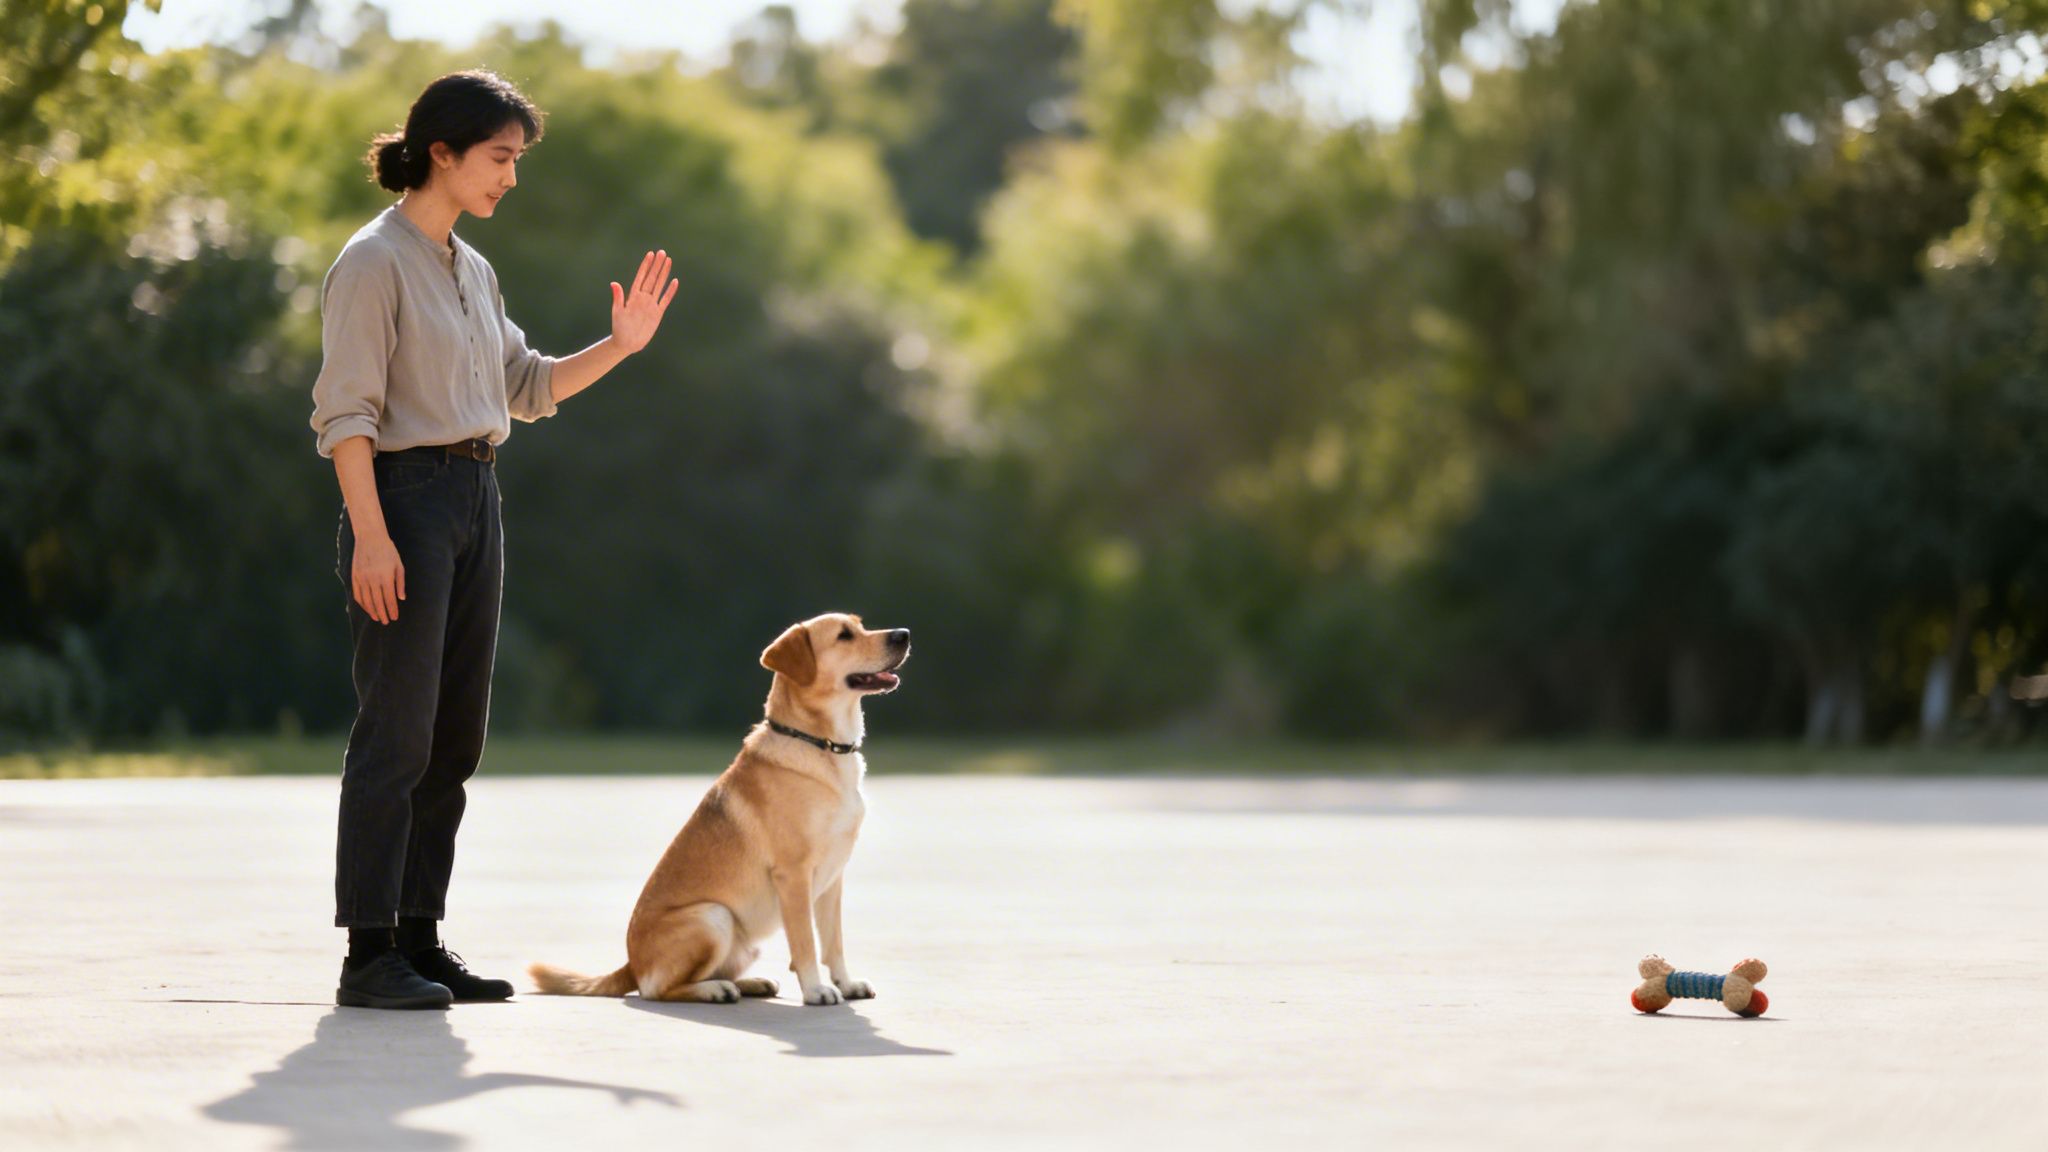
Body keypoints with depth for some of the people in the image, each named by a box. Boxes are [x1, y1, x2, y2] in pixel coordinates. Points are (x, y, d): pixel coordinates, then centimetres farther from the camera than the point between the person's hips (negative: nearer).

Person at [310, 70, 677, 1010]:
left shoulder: (472, 270, 15)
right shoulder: (374, 263, -9)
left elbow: (526, 386, 22)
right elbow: (345, 411, -14)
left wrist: (619, 346, 9)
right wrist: (369, 535, -21)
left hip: (474, 503, 9)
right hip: (404, 498, -9)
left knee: (455, 737, 9)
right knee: (395, 734, -9)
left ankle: (420, 939, 15)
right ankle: (368, 957, -5)